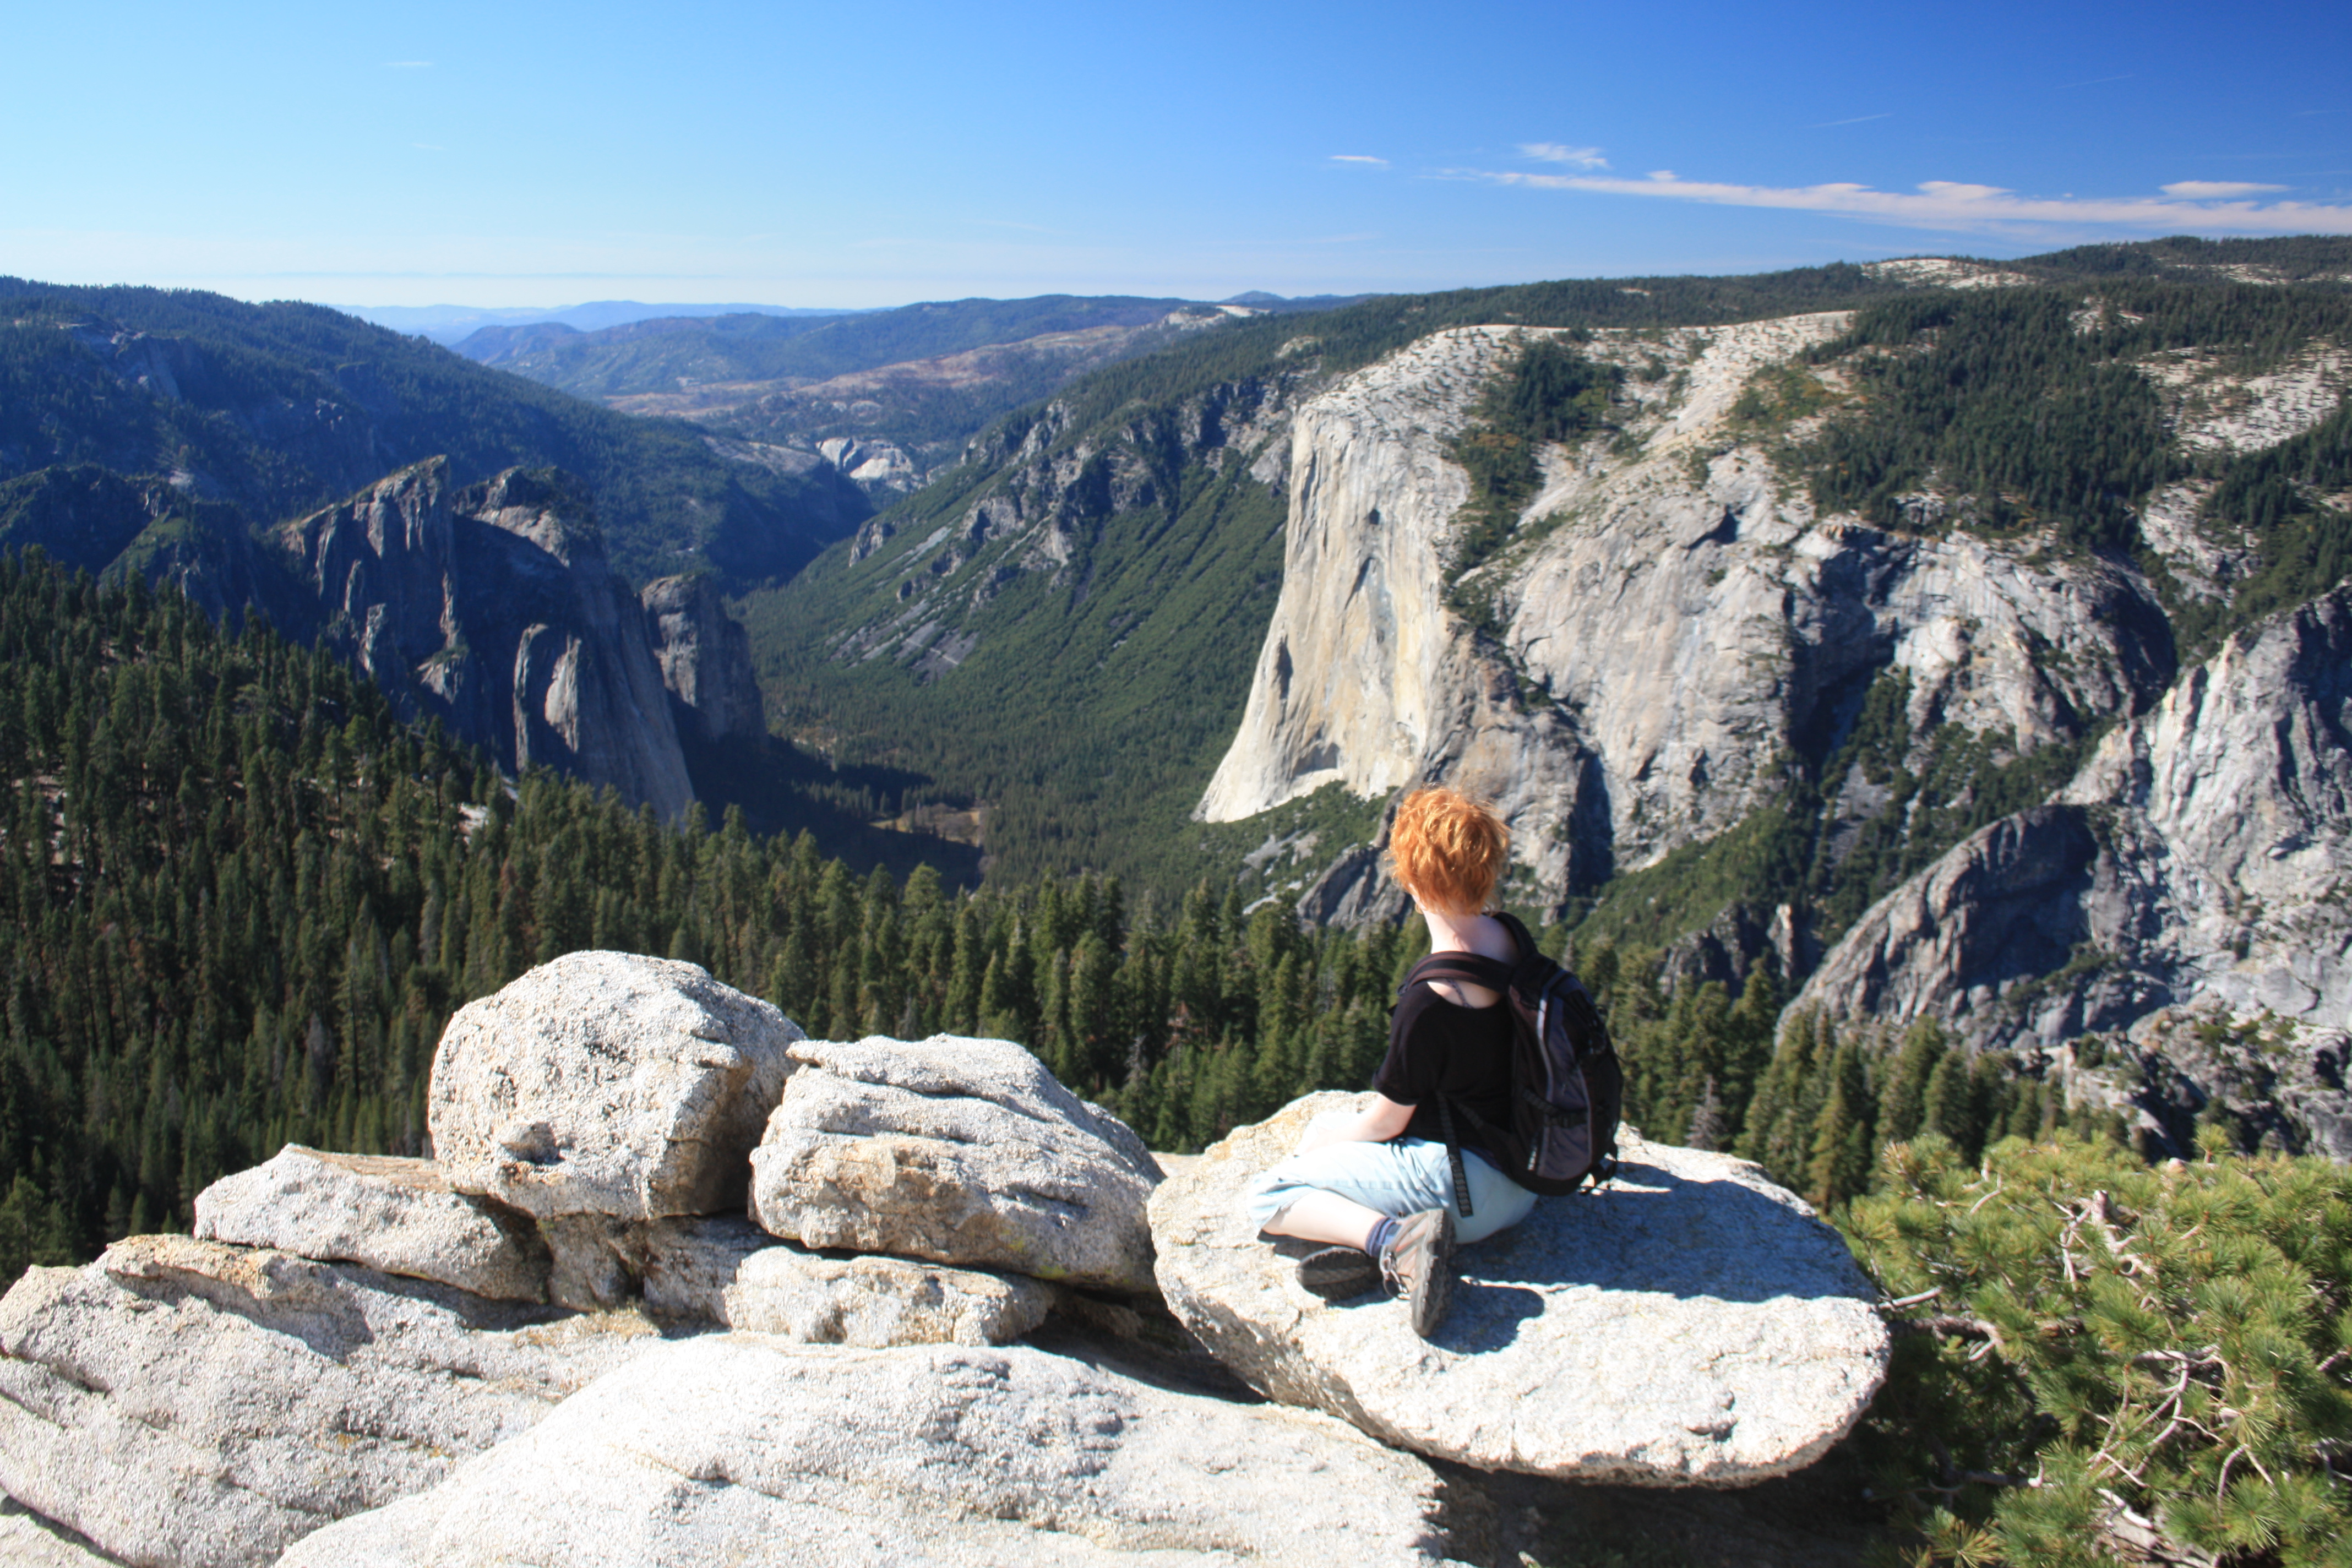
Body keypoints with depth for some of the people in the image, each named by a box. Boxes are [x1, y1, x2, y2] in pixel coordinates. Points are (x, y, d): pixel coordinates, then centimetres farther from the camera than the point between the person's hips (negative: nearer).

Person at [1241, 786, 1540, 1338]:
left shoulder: (1431, 1001, -30)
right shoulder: (1510, 941, -5)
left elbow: (1386, 1121, -15)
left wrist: (1322, 1137, 5)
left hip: (1465, 1185, -9)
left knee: (1267, 1198, -1)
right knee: (1326, 1126, 23)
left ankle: (1395, 1237, -19)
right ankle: (1386, 1247, -1)